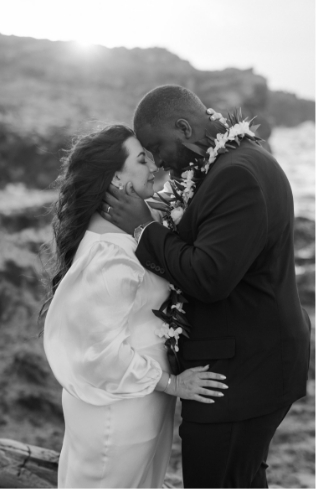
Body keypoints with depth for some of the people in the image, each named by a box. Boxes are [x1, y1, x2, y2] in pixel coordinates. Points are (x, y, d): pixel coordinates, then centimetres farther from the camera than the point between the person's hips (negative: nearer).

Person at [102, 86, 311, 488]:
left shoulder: (237, 176, -23)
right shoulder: (247, 162, 11)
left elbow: (209, 278, -27)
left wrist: (145, 229, -17)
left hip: (240, 373, -10)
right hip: (253, 363, 10)